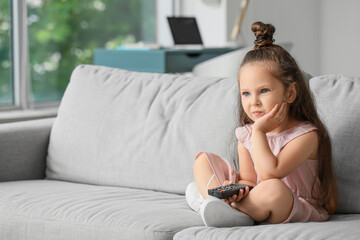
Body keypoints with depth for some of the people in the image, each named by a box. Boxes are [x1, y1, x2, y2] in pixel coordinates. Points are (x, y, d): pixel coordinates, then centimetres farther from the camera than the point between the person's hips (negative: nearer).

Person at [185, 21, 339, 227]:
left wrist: (259, 131, -20)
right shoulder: (246, 135, 5)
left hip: (297, 211, -7)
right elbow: (249, 179, 1)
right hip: (253, 201, 7)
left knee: (274, 189, -42)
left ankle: (204, 199, -19)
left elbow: (271, 173, -28)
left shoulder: (305, 134, -16)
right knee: (204, 160, 4)